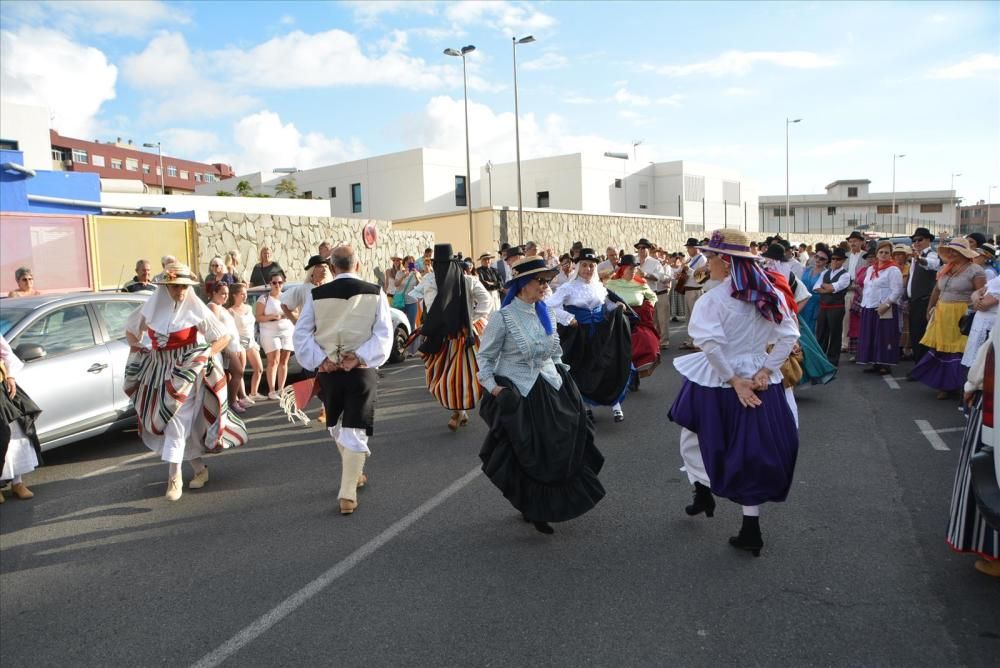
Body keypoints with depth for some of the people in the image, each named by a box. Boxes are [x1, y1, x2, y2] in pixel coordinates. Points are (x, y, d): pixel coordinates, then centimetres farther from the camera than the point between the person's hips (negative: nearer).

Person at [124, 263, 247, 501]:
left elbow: (224, 337, -5)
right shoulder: (152, 307, 2)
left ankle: (174, 477, -6)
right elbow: (130, 330, 20)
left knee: (177, 421, -11)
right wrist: (137, 349, 5)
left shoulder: (195, 309, -8)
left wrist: (205, 356, -14)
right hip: (161, 370, 5)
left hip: (189, 369, -5)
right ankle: (199, 468, 26)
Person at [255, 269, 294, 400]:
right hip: (270, 333, -4)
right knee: (273, 361, -10)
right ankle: (271, 391, -9)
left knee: (283, 362, 2)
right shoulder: (264, 299, 1)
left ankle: (281, 389, 8)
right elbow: (258, 317, -5)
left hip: (288, 332, 4)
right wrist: (271, 316, -20)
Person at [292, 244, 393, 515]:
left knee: (336, 428, 23)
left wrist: (320, 360, -10)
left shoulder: (316, 295, -1)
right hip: (361, 371, -2)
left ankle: (353, 475, 40)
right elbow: (384, 333, -11)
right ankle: (347, 494, -1)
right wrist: (359, 357, -14)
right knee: (355, 432, 3)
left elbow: (301, 334, -5)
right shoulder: (375, 292, -3)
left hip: (328, 372, 2)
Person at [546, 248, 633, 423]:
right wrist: (568, 319, -18)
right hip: (579, 335, -3)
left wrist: (617, 307, 0)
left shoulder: (599, 286, 8)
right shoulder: (569, 287, -8)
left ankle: (615, 404, 12)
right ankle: (583, 406, 24)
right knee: (581, 370, 6)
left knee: (611, 366, -2)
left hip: (601, 333, 3)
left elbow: (607, 305, 20)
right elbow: (549, 305, -16)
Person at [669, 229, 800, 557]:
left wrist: (734, 380, -19)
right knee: (753, 451, 12)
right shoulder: (770, 294, 1)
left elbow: (709, 342, -27)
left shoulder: (714, 299, -15)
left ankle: (703, 493, 37)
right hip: (760, 383, 5)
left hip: (718, 384, -5)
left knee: (694, 437, 23)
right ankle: (750, 530, 17)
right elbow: (789, 336, -1)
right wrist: (765, 371, -4)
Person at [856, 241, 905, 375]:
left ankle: (886, 364, 3)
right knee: (871, 337, 8)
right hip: (869, 309, 7)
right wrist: (864, 304, 12)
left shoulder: (893, 270, -7)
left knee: (884, 337, -4)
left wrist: (886, 304, -20)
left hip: (885, 310, -7)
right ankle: (875, 363, 16)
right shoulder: (870, 269, 15)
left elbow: (897, 291, -13)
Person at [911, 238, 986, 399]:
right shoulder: (945, 269, 12)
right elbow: (937, 290, 18)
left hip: (962, 316, -6)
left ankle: (958, 385, 8)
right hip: (942, 315, 7)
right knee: (942, 349, 9)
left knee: (958, 350, -3)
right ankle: (945, 385, 20)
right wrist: (930, 308, 12)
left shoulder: (975, 270, -8)